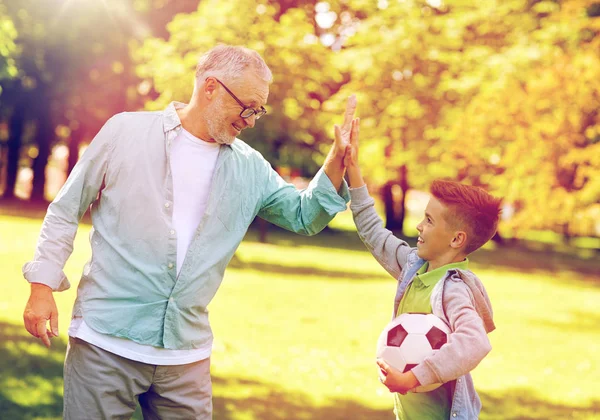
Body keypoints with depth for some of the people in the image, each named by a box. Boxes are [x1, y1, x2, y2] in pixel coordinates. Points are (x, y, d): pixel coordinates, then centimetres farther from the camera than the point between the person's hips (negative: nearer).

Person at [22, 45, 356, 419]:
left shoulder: (249, 168, 9)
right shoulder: (127, 132, -2)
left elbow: (304, 215, 10)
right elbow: (67, 210, 3)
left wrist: (338, 158, -5)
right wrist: (43, 285, -4)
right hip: (106, 342, -3)